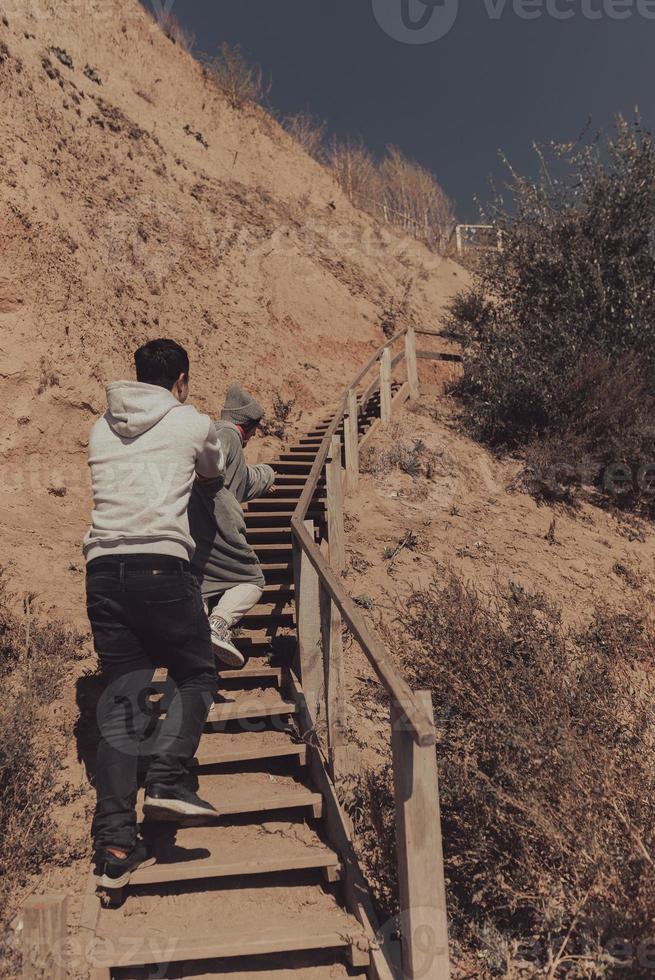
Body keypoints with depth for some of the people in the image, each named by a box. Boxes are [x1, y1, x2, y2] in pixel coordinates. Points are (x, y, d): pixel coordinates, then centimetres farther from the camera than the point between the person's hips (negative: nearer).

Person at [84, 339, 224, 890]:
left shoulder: (102, 428, 19)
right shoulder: (193, 423, 8)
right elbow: (217, 473, 26)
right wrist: (222, 443, 50)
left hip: (103, 568, 5)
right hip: (162, 564, -4)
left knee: (121, 699, 8)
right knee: (196, 677, 15)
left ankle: (115, 845, 7)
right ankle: (167, 780, -3)